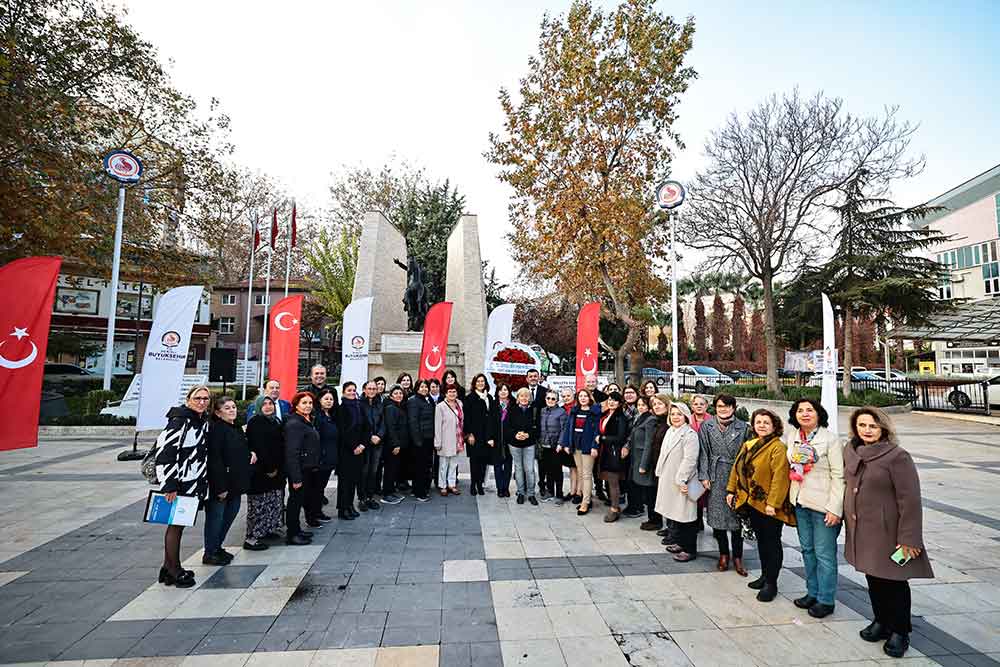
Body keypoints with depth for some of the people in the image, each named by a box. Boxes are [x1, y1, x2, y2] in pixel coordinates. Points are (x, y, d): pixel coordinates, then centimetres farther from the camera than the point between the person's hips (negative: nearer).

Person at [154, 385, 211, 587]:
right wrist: (169, 485, -21)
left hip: (194, 484, 8)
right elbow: (164, 451, -20)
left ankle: (169, 567, 29)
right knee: (176, 525, 3)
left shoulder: (204, 423, 9)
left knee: (179, 524, 16)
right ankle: (173, 571, 16)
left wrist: (203, 484, 18)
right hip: (178, 483, -8)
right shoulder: (180, 420, -16)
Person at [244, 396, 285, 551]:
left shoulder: (276, 422, 13)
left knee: (274, 502, 15)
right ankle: (251, 538, 4)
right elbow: (258, 447, -18)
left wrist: (278, 467, 7)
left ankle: (268, 530, 28)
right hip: (260, 471, -8)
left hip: (276, 470, 8)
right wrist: (269, 468, -17)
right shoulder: (255, 422, -10)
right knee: (259, 504, -4)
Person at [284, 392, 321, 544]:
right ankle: (291, 534, 15)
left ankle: (296, 529, 31)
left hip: (308, 469, 9)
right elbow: (292, 452, -23)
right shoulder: (294, 424, -19)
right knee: (295, 500, 2)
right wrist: (296, 477, -24)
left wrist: (315, 465, 13)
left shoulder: (308, 421, 11)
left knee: (300, 499, 18)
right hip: (298, 469, -9)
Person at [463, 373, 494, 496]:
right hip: (474, 435, -4)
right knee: (475, 459, 1)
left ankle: (480, 483, 15)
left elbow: (492, 417, 13)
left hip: (486, 435, 4)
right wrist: (469, 434, -12)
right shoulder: (469, 398, -2)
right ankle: (473, 484, 13)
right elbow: (467, 418, -6)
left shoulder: (490, 398, 12)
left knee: (484, 459, 4)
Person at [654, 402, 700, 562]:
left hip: (682, 482, -8)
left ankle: (690, 550, 12)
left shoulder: (690, 434, -14)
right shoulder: (670, 431, 10)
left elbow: (690, 459, -20)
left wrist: (682, 480, -23)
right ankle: (680, 542, 30)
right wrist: (661, 474, 15)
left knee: (685, 515, 0)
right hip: (668, 480, 8)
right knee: (675, 513, 16)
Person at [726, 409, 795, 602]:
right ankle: (765, 575, 32)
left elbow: (780, 476, -21)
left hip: (768, 505, -7)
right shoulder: (748, 445, 10)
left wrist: (773, 503, -24)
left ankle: (771, 584, 15)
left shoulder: (777, 447, -15)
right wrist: (731, 490, 10)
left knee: (772, 542, 4)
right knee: (761, 540, 18)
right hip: (752, 502, 7)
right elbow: (737, 468, 14)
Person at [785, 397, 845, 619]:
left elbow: (838, 476, -13)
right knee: (807, 549, 16)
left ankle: (826, 600, 17)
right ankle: (812, 592, 30)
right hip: (800, 502, 6)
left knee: (824, 554, 3)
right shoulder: (791, 437, 4)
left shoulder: (830, 439, -12)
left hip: (822, 505, -6)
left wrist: (835, 508, -16)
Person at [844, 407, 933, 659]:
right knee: (873, 578, 18)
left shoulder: (897, 456, -17)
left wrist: (909, 538, -17)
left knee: (893, 582, 8)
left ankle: (900, 632, 27)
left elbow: (910, 500, -17)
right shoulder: (850, 451, 2)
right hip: (860, 530, 6)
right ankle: (881, 622, 37)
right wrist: (845, 515, 17)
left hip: (888, 532, -6)